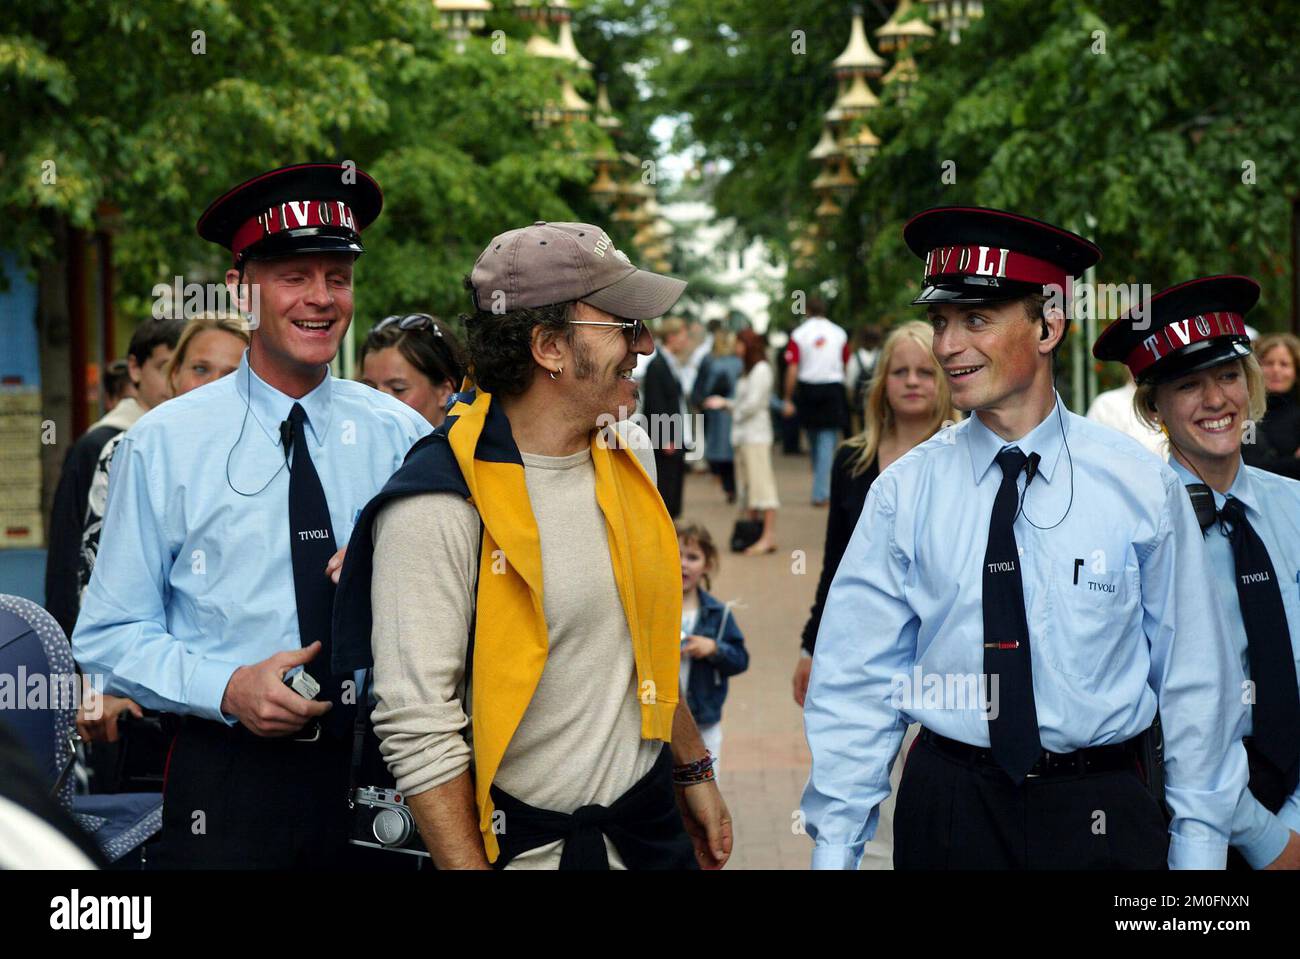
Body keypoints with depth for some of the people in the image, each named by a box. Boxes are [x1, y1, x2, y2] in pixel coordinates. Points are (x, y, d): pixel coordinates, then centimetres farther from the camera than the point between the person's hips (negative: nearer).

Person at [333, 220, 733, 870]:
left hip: (650, 817, 7)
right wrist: (467, 866, -22)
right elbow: (416, 727, -22)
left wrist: (693, 770, 19)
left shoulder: (627, 456, 4)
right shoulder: (438, 505, -21)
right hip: (526, 843, -7)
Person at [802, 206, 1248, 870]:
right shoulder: (904, 492, -2)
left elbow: (1192, 679, 1)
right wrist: (834, 847, -3)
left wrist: (1198, 844, 0)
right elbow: (857, 681, 0)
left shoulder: (1141, 486, -3)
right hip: (947, 811, 1)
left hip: (1102, 815, -1)